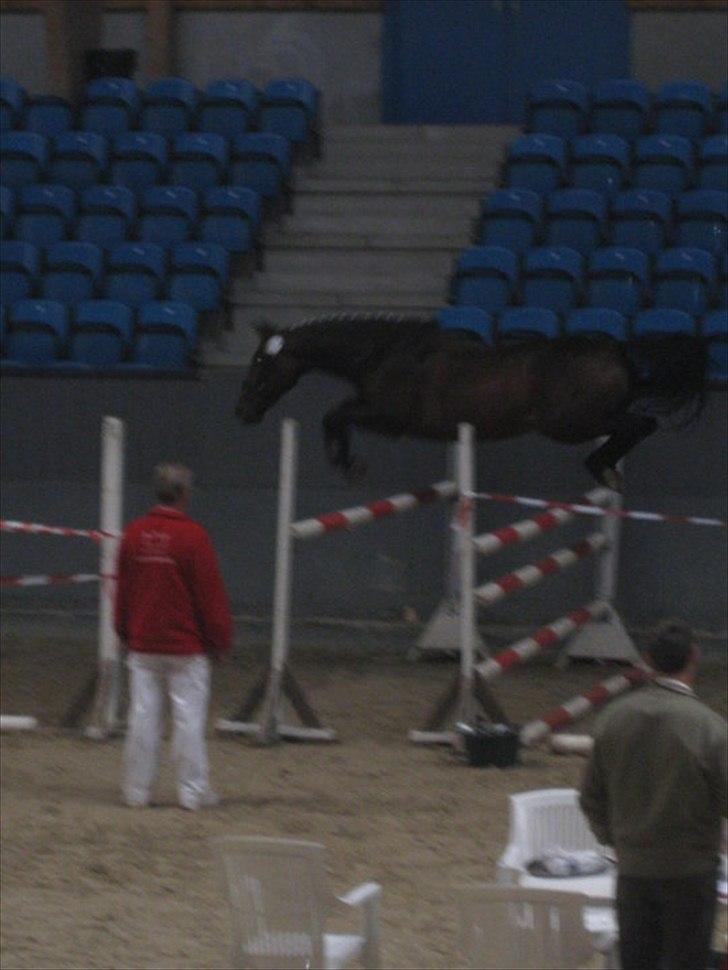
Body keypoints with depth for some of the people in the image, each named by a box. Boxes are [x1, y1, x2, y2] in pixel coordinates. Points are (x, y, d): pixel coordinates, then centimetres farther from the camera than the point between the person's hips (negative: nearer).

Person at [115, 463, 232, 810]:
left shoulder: (133, 534, 1)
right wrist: (220, 640, -1)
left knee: (142, 714, 8)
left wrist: (125, 634, 21)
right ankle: (192, 791, 4)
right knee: (188, 716, 2)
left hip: (142, 645, 4)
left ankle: (136, 789, 12)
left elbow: (122, 589, 10)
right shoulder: (192, 536, -13)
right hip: (186, 645, -4)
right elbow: (211, 594, -10)